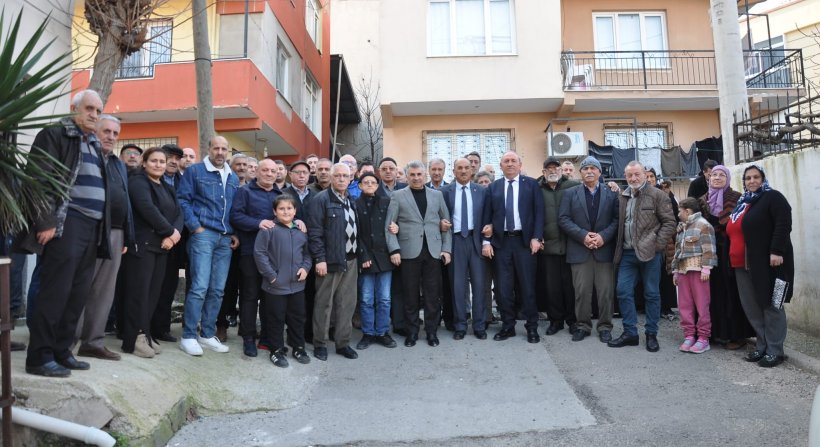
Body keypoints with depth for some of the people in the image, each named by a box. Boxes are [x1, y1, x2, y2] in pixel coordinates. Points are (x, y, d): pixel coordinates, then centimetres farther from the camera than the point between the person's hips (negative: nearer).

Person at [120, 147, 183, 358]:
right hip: (142, 244, -7)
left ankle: (144, 333, 14)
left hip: (162, 246, 7)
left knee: (153, 291, 6)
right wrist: (170, 232, -13)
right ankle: (134, 338, -1)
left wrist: (174, 234, -10)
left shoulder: (167, 188, 20)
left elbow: (178, 213, 9)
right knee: (139, 290, -7)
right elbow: (148, 209, -18)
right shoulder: (138, 182, -2)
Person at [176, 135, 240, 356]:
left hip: (226, 238, 5)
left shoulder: (233, 178, 18)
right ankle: (188, 336, 0)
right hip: (203, 234, -5)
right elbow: (182, 199, -3)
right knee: (200, 287, -11)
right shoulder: (195, 171, 3)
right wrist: (195, 226, -11)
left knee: (217, 289, 6)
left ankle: (207, 334, 15)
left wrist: (235, 233, 9)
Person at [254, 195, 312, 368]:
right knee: (276, 318, 8)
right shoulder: (269, 229, -9)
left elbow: (307, 253, 16)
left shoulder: (301, 231, 7)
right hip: (276, 285, -4)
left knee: (298, 317, 15)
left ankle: (298, 347, 31)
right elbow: (259, 252, -11)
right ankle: (277, 350, 24)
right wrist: (271, 275, -12)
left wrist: (305, 268, -1)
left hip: (297, 285, 5)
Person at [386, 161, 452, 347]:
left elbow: (446, 223, 12)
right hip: (409, 252, -2)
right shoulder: (398, 196, 5)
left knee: (433, 294, 5)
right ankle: (412, 331, 19)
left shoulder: (437, 195, 12)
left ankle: (432, 331, 19)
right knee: (411, 295, 5)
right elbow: (389, 225, 0)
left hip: (433, 251, 2)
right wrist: (394, 249, -9)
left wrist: (446, 248, 3)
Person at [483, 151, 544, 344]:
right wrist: (486, 240, -2)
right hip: (501, 241, 2)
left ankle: (532, 327, 16)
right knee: (503, 287, 5)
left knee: (527, 286, 4)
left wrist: (536, 238, -10)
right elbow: (488, 216, 7)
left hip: (525, 240, -2)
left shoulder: (531, 183, 4)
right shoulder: (493, 187, 9)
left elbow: (539, 212, 0)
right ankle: (508, 326, 18)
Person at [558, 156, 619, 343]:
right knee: (581, 291, 4)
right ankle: (582, 325, 17)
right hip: (579, 250, 0)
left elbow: (617, 219, 2)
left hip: (604, 249, 1)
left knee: (606, 291, 4)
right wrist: (583, 235, -12)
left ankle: (605, 327, 17)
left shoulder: (611, 193, 8)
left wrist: (603, 236, -13)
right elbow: (563, 219, -1)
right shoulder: (570, 193, 7)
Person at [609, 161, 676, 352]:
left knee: (651, 293, 4)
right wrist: (619, 247, 9)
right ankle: (630, 332, 13)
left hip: (649, 252, -5)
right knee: (623, 291, 2)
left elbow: (669, 222, -4)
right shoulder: (622, 197, 13)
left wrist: (657, 245, -12)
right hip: (627, 252, 5)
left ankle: (651, 334, 16)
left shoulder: (657, 195, -3)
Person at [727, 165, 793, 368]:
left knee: (771, 305, -1)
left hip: (767, 262, -7)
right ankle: (762, 346, 19)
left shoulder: (772, 197, -2)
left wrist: (777, 251, -22)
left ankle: (775, 351, 7)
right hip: (744, 265, 7)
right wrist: (734, 258, 21)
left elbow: (783, 224, -13)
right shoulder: (742, 203, 21)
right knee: (751, 306, 8)